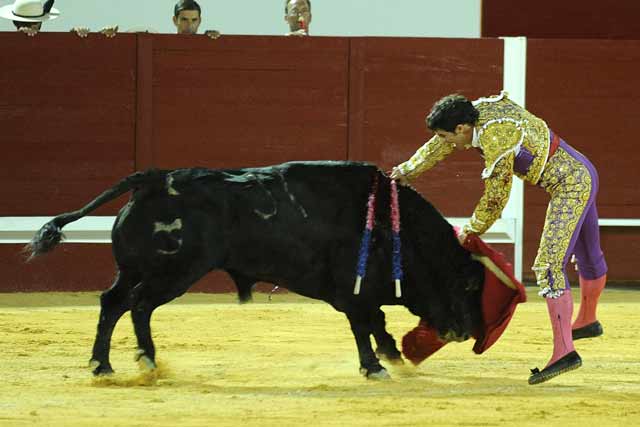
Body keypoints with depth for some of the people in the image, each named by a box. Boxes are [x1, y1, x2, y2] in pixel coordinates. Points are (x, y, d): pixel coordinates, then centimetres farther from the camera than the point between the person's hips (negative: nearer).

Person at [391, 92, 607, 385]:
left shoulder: (496, 143, -25)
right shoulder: (482, 109, 2)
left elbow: (495, 199, -15)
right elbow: (439, 145, 18)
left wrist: (471, 231, 0)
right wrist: (409, 169, 27)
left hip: (570, 185, -10)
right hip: (582, 173, 10)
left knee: (549, 266, -17)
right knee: (588, 255, 29)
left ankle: (564, 351, -26)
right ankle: (588, 321, 50)